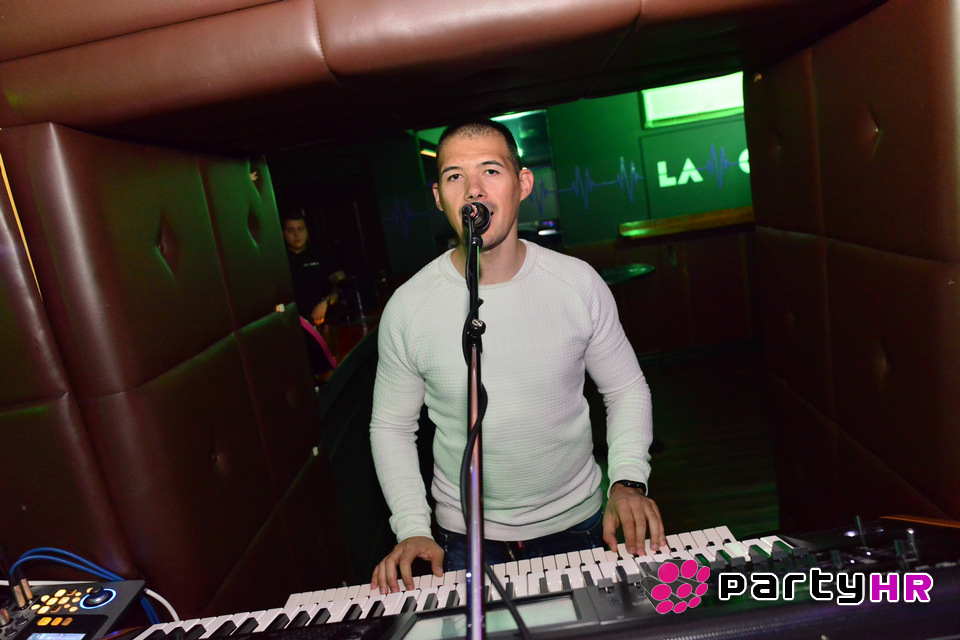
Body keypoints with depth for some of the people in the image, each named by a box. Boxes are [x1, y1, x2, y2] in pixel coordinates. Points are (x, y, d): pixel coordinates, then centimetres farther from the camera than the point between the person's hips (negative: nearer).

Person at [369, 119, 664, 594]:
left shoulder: (578, 283, -12)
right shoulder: (408, 308, -14)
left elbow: (627, 390, 0)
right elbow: (391, 426, -3)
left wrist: (627, 480, -14)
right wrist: (413, 528, -11)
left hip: (577, 523, 2)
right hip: (467, 538, -1)